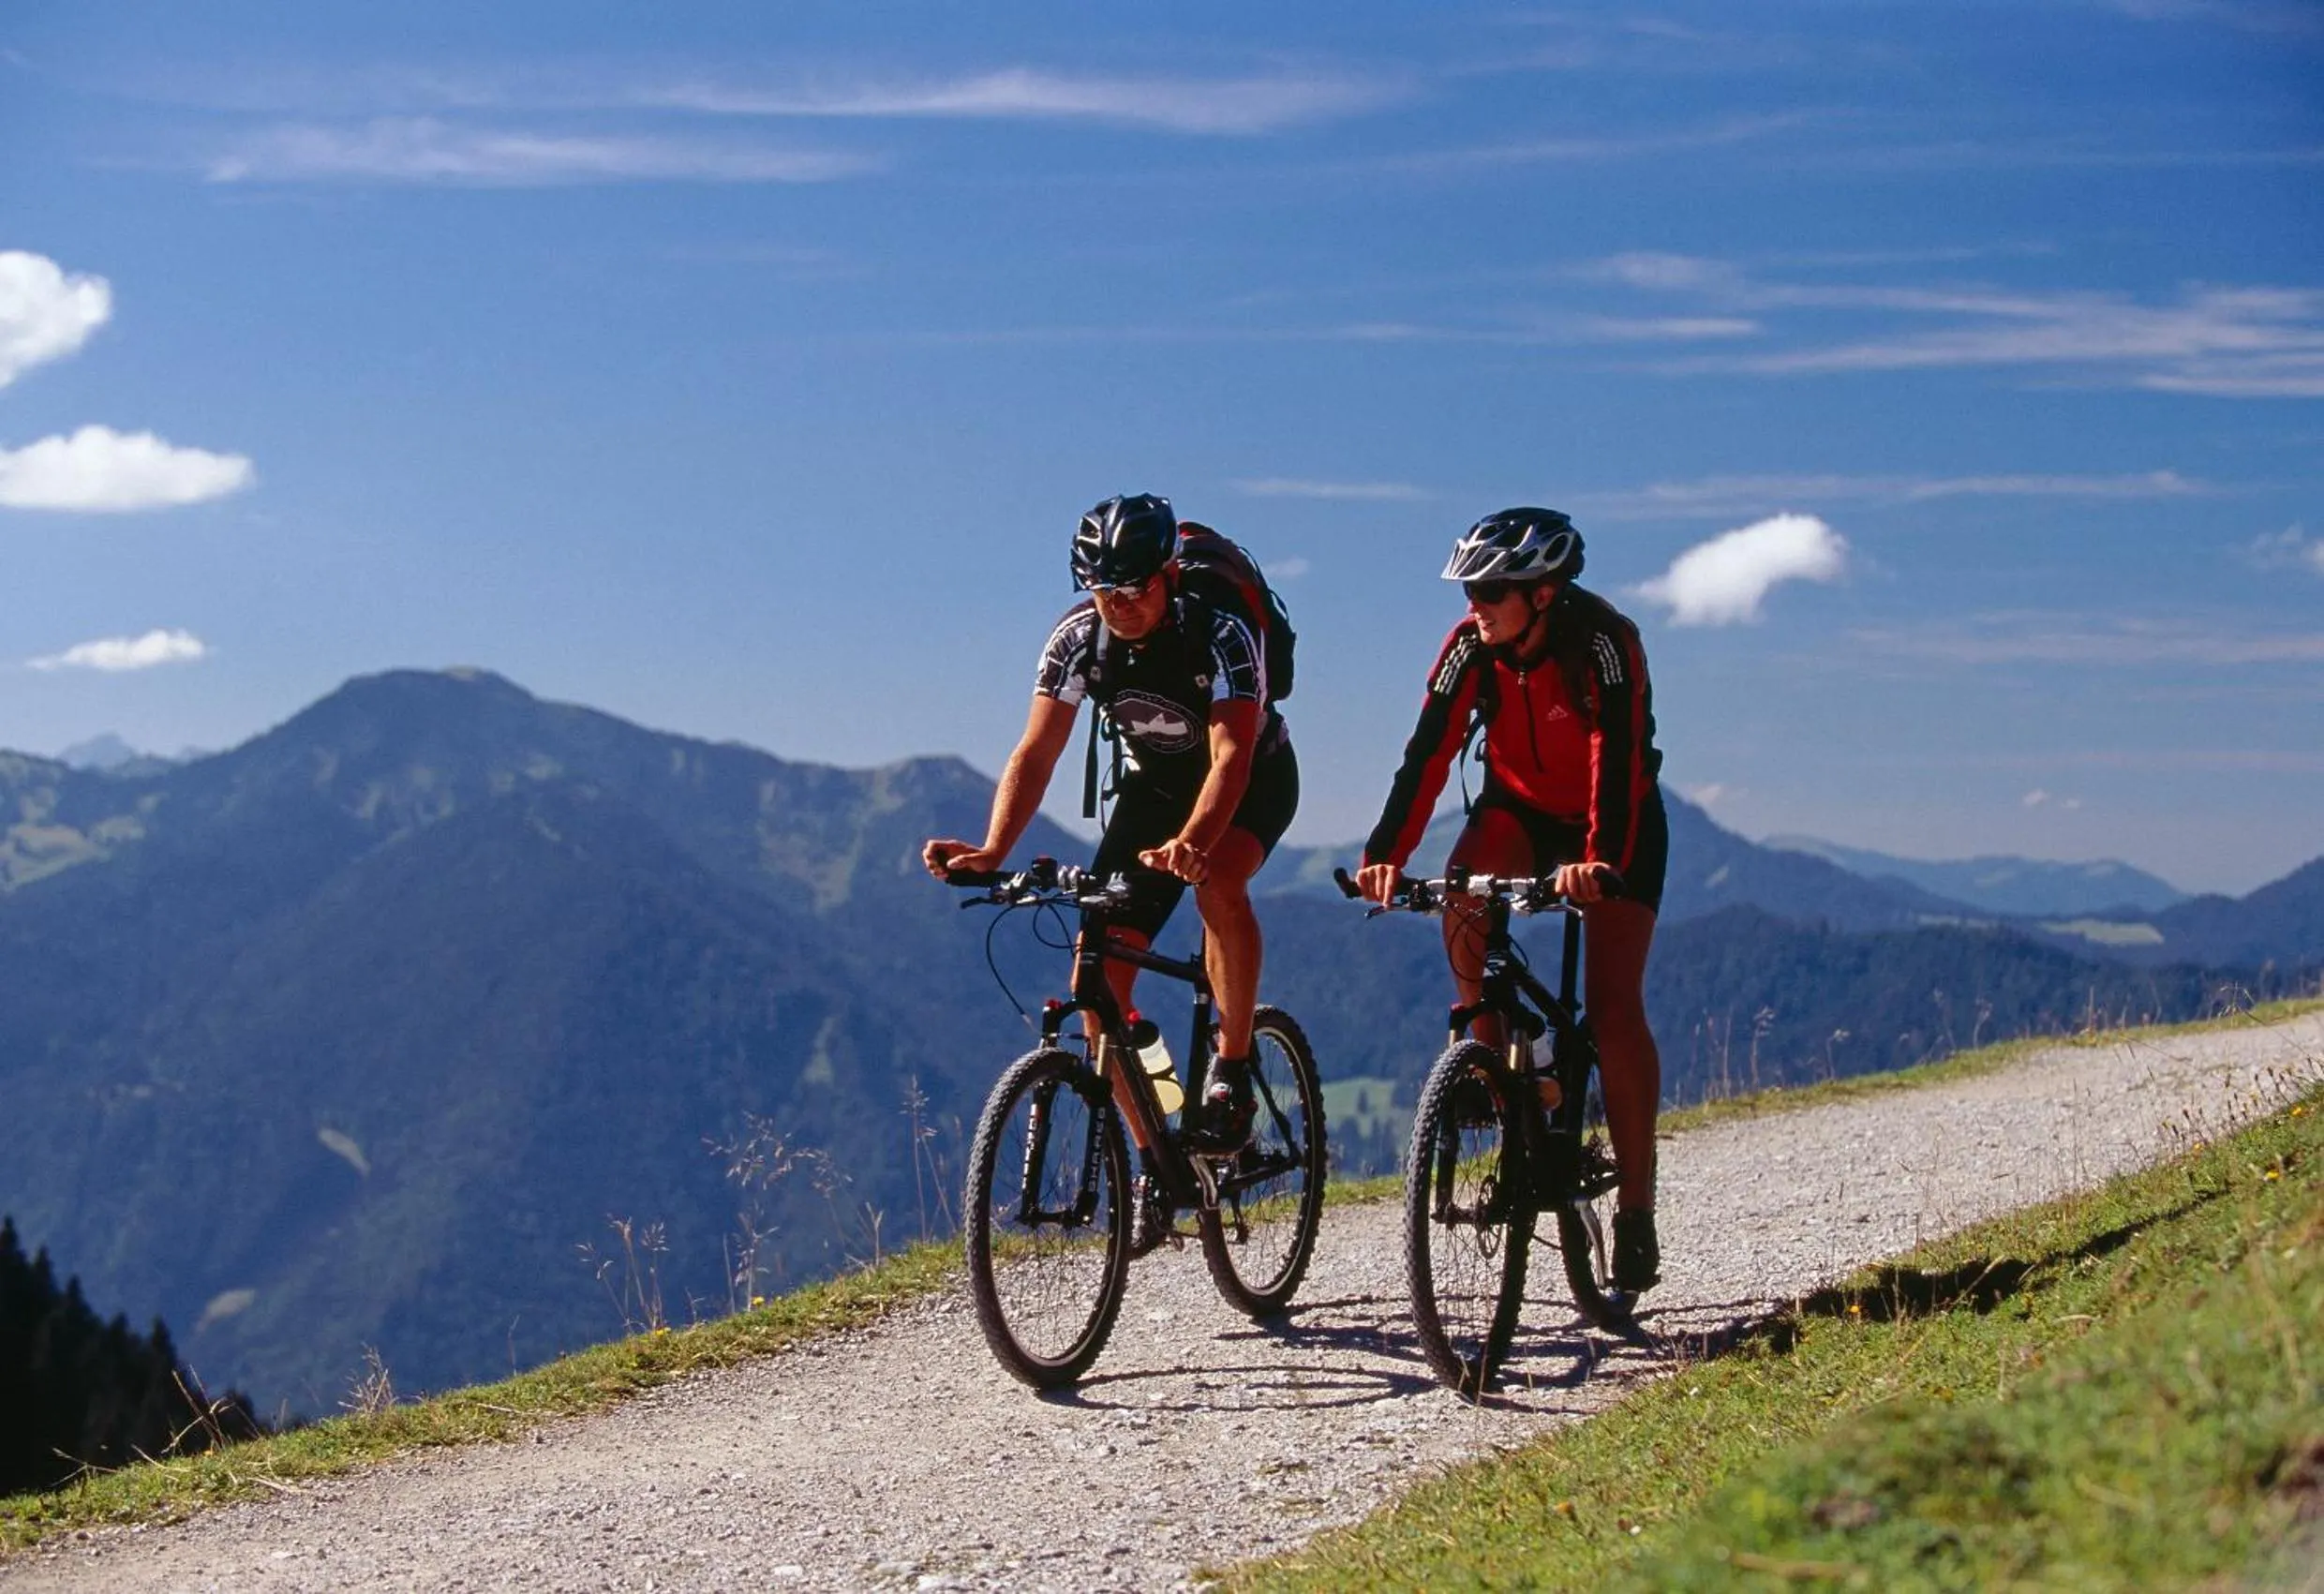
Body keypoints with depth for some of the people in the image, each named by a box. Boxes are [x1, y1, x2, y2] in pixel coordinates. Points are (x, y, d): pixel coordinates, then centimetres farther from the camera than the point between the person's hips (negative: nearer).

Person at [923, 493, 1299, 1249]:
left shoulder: (1221, 631, -31)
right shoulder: (1078, 639, -20)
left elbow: (1230, 755, -43)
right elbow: (1036, 754, -25)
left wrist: (1189, 842, -61)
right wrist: (992, 852, -42)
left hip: (1254, 780, -4)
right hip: (1152, 784, 4)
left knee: (1218, 879, -38)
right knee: (1100, 972, -10)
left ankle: (1232, 1072, -19)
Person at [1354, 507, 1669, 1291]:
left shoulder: (1603, 642, -29)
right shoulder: (1471, 647, -18)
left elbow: (1618, 760, -39)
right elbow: (1428, 754, -25)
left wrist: (1599, 863, -55)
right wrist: (1385, 854, -39)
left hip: (1619, 822, -4)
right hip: (1520, 805, 4)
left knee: (1613, 1007, -16)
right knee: (1462, 900, -30)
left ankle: (1636, 1208, -8)